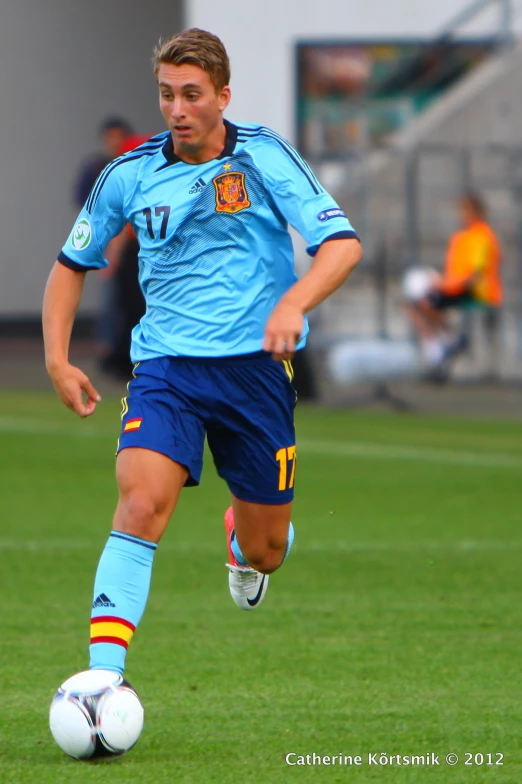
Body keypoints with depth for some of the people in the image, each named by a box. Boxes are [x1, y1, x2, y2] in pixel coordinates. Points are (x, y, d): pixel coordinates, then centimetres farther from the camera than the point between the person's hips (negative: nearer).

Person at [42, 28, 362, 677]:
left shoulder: (264, 157, -6)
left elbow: (343, 245, -13)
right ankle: (102, 677, -33)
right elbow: (72, 265, 17)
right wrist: (57, 359, 4)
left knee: (265, 553, 8)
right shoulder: (130, 175, 2)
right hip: (166, 366, 0)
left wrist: (293, 303, -32)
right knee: (142, 506, -26)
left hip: (255, 365, 0)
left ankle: (244, 536, 48)